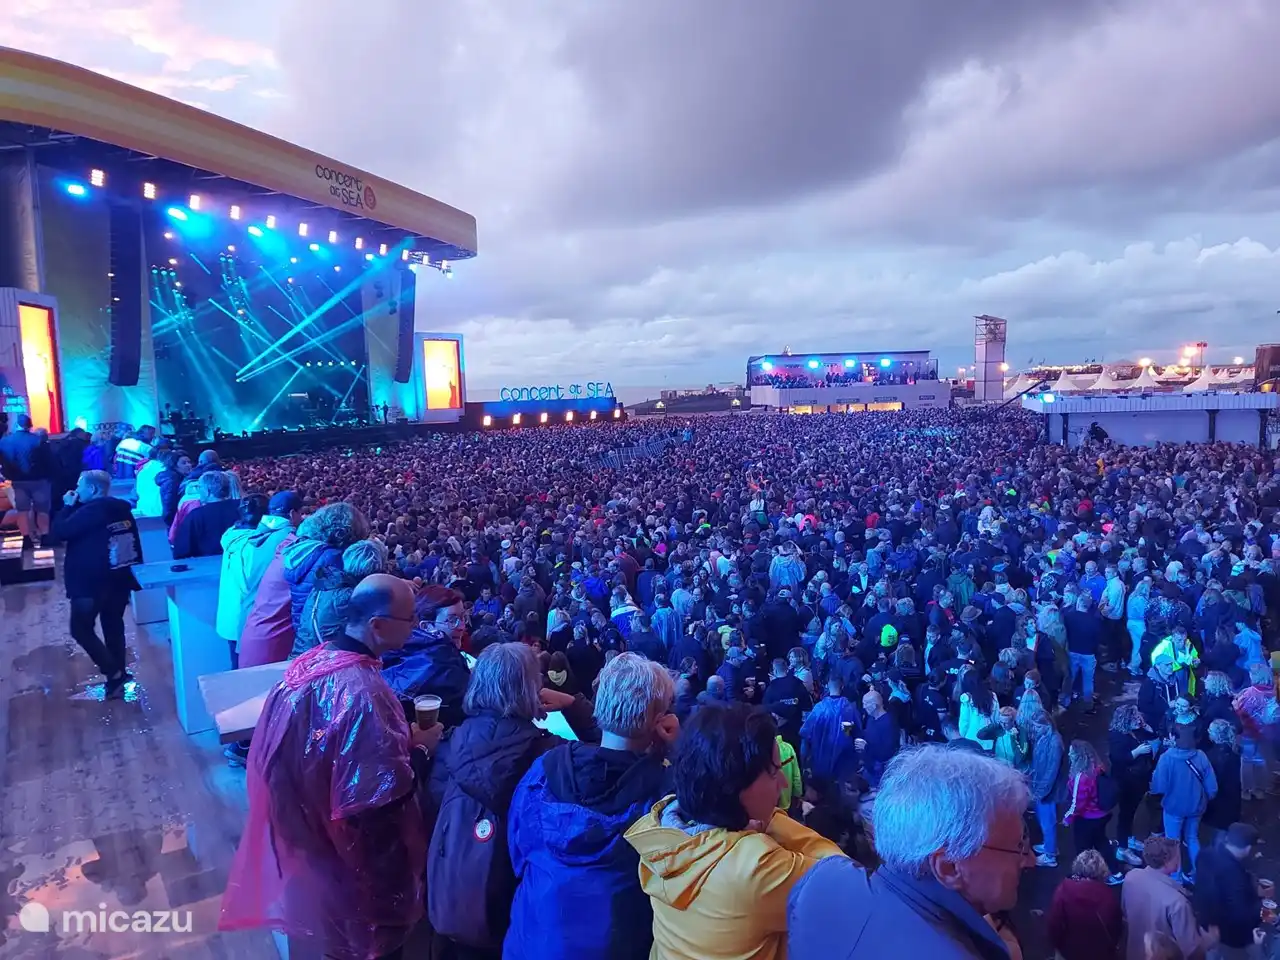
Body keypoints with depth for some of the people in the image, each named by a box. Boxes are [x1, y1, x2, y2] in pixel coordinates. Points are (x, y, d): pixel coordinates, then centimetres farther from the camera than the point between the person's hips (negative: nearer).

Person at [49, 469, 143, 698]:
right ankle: (117, 676, 18)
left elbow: (59, 532, -15)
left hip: (90, 582, -7)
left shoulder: (90, 511, -15)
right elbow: (135, 544, 12)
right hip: (120, 578, 8)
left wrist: (68, 507, -2)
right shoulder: (123, 510, 8)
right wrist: (133, 574, 18)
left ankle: (114, 673, -4)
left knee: (81, 629, 4)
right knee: (114, 627, 14)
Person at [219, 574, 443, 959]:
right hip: (354, 852, -8)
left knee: (337, 925, 31)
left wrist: (401, 736, 3)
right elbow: (387, 792, -31)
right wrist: (420, 746, -15)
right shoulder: (363, 693, -35)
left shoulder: (315, 658, -9)